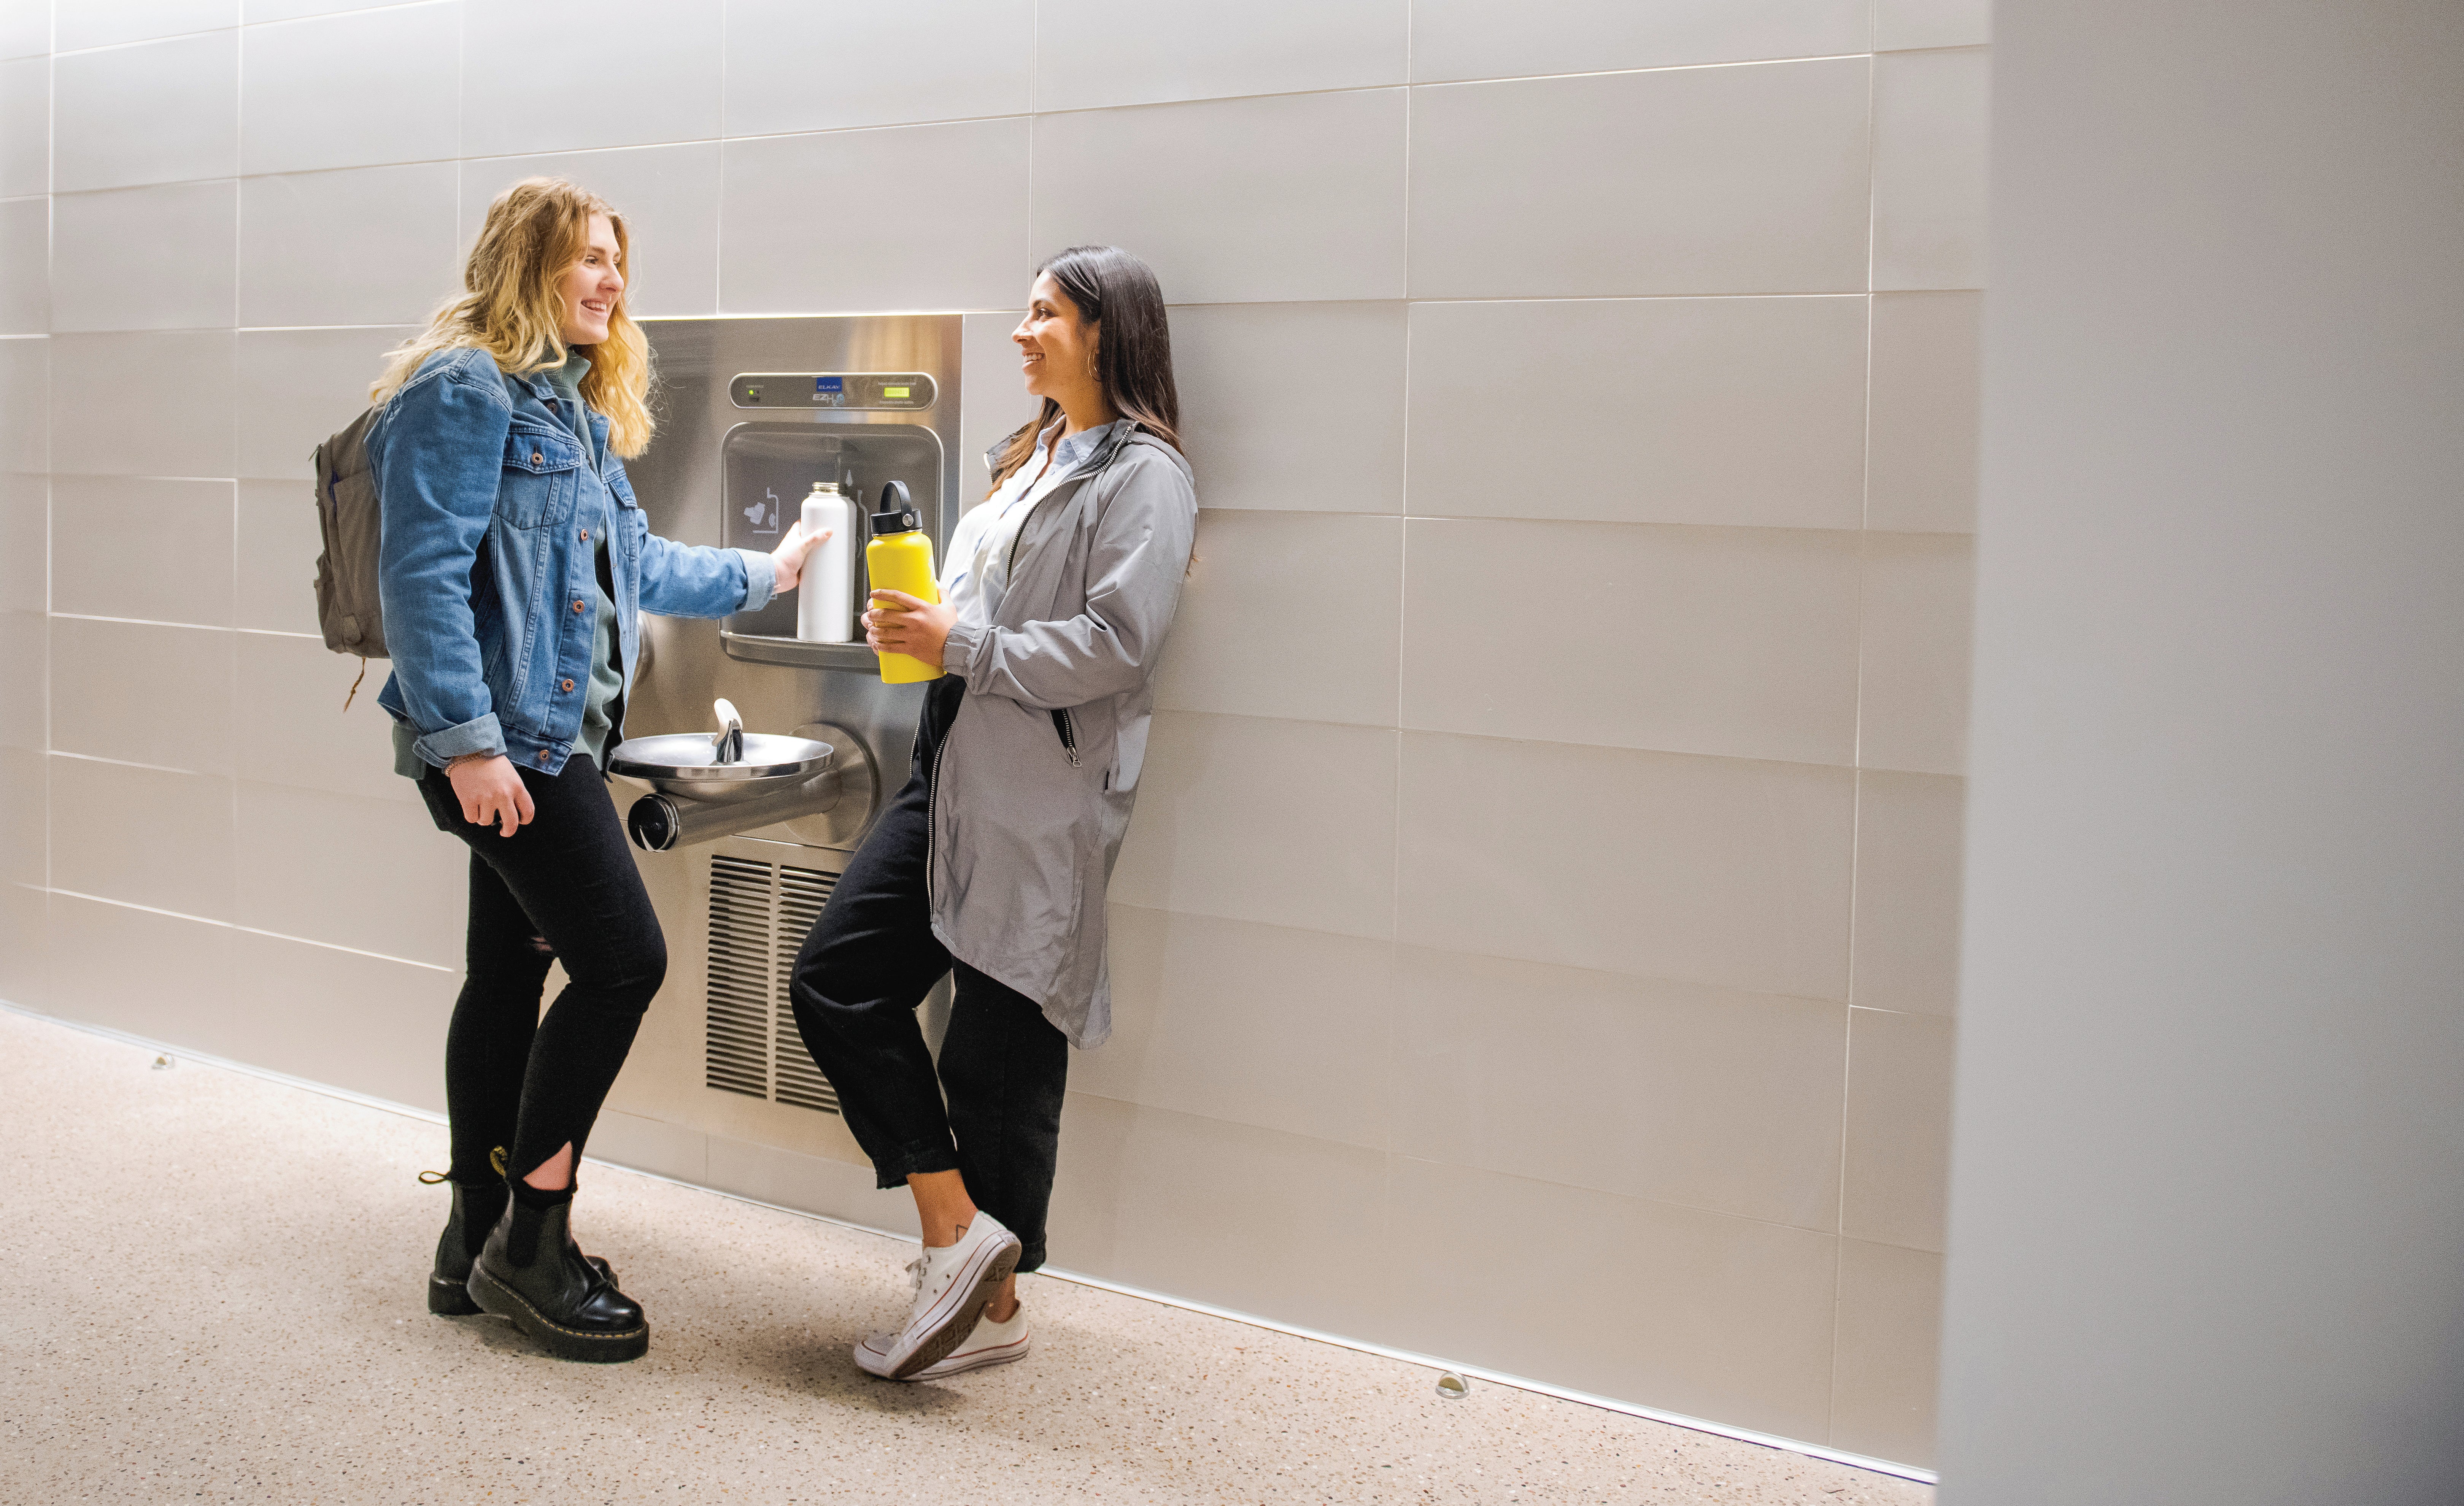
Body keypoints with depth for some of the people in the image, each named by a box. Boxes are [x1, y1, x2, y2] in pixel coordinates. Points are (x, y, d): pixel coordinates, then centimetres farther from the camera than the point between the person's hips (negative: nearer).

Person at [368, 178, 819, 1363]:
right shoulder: (465, 388, -11)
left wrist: (758, 576, 33)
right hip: (503, 736, -10)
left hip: (551, 733, 10)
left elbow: (631, 562, 29)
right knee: (621, 959, -12)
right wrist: (465, 738, -24)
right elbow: (424, 573, -19)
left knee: (511, 968, 13)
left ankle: (479, 1245, 21)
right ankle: (529, 1241, -1)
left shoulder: (570, 402, 20)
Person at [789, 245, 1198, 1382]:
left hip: (1044, 799, -9)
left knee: (1000, 1051, -2)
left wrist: (961, 644, -17)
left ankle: (993, 1301, 11)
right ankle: (957, 1231, 7)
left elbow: (1116, 640, -19)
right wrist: (919, 626, 6)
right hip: (951, 775, 9)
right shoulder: (1028, 460, 20)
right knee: (836, 981, 2)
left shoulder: (1142, 474, -8)